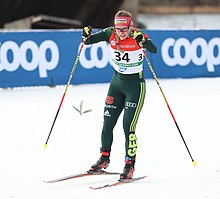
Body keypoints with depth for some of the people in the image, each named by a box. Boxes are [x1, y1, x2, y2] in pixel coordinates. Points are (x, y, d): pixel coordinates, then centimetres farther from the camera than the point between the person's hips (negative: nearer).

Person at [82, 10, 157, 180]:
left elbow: (154, 50, -33)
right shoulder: (110, 34, -6)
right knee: (107, 125, 6)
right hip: (117, 82, 5)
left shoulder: (138, 36, -18)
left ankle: (130, 164, 0)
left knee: (128, 127, -11)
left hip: (136, 85, -5)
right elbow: (90, 40, 0)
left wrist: (143, 42, -50)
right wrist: (86, 36, -21)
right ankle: (104, 158, 25)